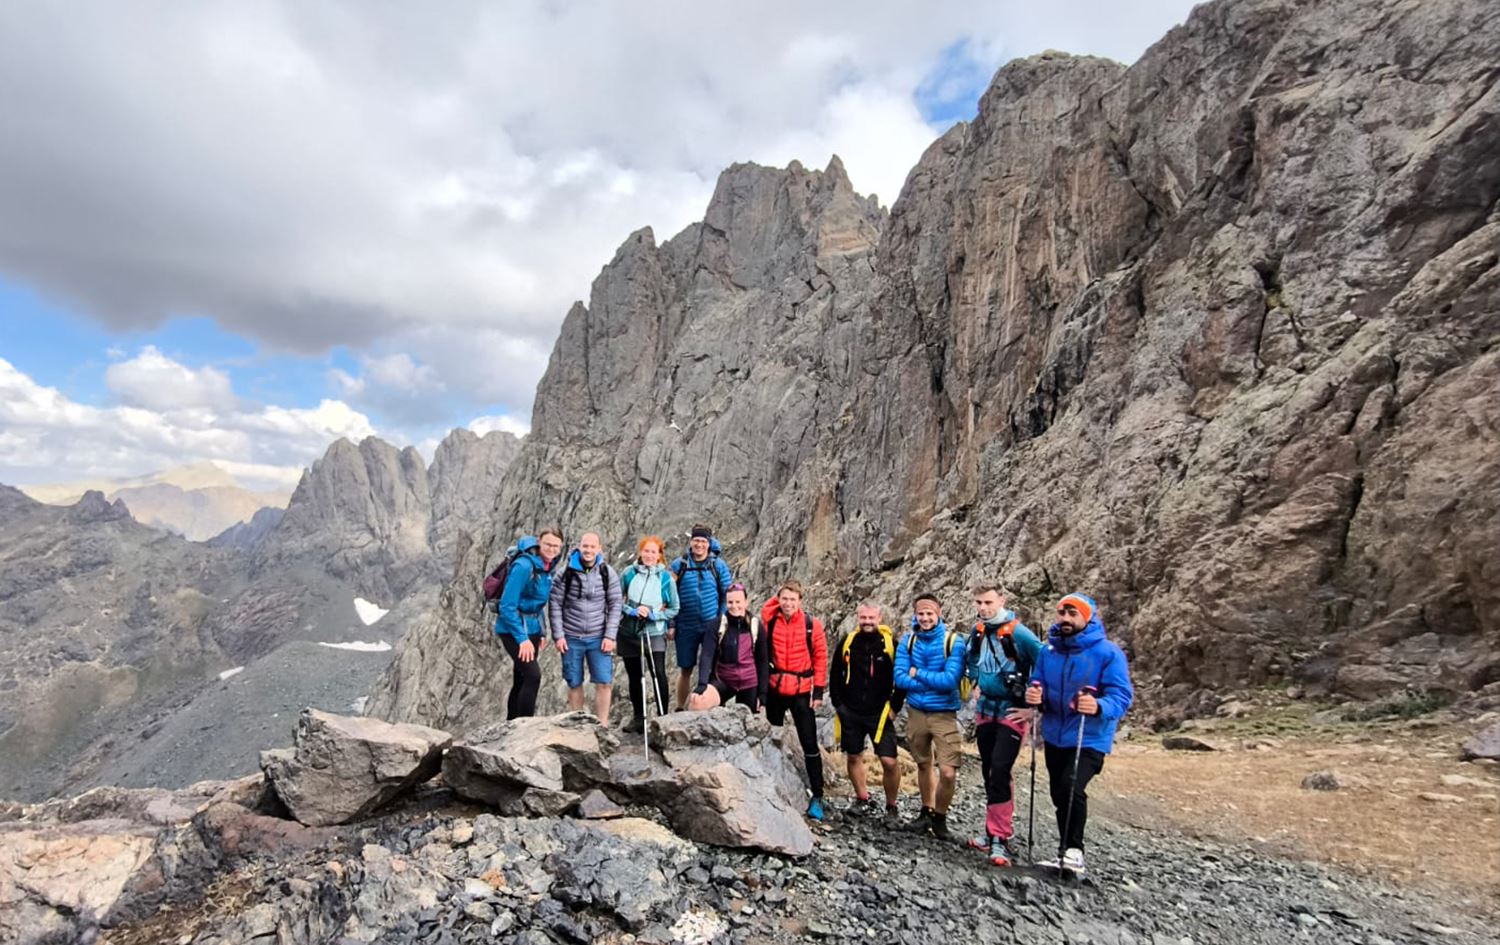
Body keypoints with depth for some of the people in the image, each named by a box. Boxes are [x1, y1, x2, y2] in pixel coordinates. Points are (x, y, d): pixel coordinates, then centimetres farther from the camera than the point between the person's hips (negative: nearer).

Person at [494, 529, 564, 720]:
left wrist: (540, 634, 13)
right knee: (533, 675, -17)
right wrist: (522, 638, -22)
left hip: (531, 628, 8)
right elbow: (507, 606, -21)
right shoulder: (524, 565, -20)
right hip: (513, 629, -8)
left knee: (521, 681, 11)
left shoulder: (547, 566, 5)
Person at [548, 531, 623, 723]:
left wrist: (610, 636, -7)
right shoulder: (566, 573, -2)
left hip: (598, 638, 0)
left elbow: (615, 606, 1)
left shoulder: (608, 574, 0)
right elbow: (555, 605, -1)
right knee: (574, 684, 9)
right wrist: (558, 635, -6)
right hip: (572, 638, 0)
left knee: (604, 682, -5)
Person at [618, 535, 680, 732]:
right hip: (629, 633, 2)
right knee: (634, 676, 12)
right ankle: (638, 717, 27)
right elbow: (617, 600, 4)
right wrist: (632, 611, -13)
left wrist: (653, 614, -14)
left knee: (658, 674, -14)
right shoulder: (628, 573, -1)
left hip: (655, 633, -2)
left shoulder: (666, 578, -4)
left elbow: (674, 609, 0)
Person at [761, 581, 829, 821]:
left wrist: (818, 691, -4)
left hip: (802, 691, -2)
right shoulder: (769, 621, -3)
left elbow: (821, 657, -4)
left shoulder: (812, 624, -7)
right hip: (775, 689, 3)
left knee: (810, 744, 1)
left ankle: (817, 796, 10)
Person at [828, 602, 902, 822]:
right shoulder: (848, 642, 1)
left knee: (889, 761, -7)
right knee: (854, 757, 12)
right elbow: (835, 675, 10)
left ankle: (891, 806, 13)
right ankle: (863, 800, 32)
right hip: (851, 713, 3)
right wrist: (837, 703, 6)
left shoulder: (890, 643, -6)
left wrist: (895, 707, -3)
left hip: (880, 713, -3)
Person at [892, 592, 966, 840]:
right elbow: (900, 678, -8)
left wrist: (918, 674, -12)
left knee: (948, 772, -8)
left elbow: (951, 681, -20)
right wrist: (934, 682, -16)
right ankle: (927, 813, 35)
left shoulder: (953, 642, -10)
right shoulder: (908, 641, -1)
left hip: (944, 715, -3)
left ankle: (940, 818, 16)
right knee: (924, 765, 16)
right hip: (916, 712, 3)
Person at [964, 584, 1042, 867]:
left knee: (1000, 772, -13)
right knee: (988, 772, 12)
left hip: (1011, 713, -6)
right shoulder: (977, 631, 2)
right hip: (986, 711, 7)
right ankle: (994, 832, 25)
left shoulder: (1018, 632, -18)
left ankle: (1001, 840, -3)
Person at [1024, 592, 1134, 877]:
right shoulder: (1048, 651, 3)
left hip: (1090, 739, -5)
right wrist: (1034, 696, -15)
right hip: (1054, 737, 6)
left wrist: (1099, 707, -37)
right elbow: (1038, 685, 9)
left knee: (1071, 789, -23)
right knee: (1059, 795, 15)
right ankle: (1067, 852, 35)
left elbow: (1122, 696, -17)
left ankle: (1073, 849, 0)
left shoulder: (1108, 652, -12)